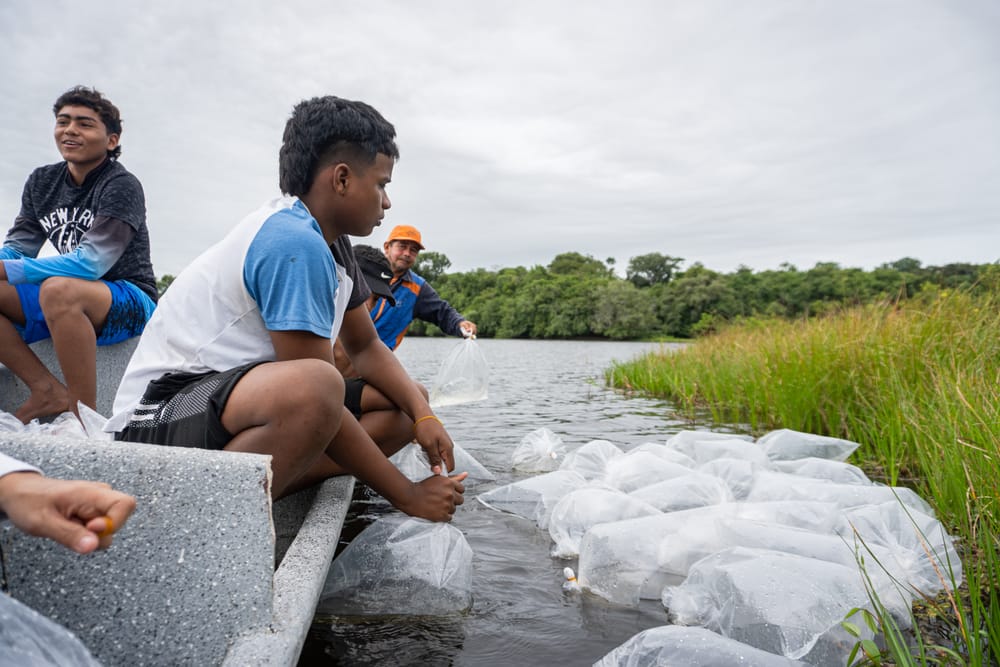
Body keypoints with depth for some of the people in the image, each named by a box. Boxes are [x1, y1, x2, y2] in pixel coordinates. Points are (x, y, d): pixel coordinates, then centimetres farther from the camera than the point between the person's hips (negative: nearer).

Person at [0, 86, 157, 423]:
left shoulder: (122, 186, -12)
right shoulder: (42, 182, 9)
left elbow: (90, 263, -23)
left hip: (129, 303, -7)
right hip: (65, 305, 7)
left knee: (59, 289, -35)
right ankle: (48, 390, -11)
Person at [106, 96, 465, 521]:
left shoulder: (328, 242, 8)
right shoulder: (296, 245, -21)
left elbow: (366, 348, 13)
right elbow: (317, 396, -22)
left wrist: (422, 415, -4)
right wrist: (408, 496, -15)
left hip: (232, 410, 10)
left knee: (405, 407, 4)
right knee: (316, 388, -39)